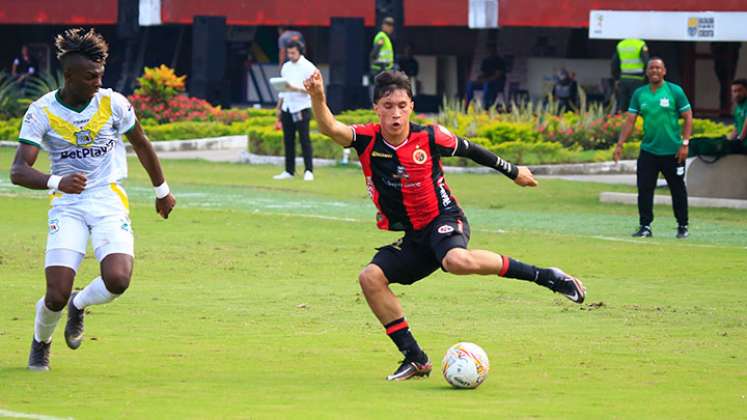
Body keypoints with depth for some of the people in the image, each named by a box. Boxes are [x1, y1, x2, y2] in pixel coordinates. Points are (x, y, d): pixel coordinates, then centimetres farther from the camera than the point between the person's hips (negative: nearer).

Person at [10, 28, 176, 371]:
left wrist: (162, 191, 24)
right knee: (57, 295, -13)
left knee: (117, 280, -24)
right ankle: (40, 342, 23)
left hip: (109, 201, 1)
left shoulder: (113, 103, -4)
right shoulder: (42, 112, -9)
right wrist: (57, 182, -36)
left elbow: (141, 145, 15)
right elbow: (18, 171, -17)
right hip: (66, 205, -1)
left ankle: (79, 306, 13)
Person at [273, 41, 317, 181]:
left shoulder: (308, 67, -5)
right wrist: (279, 108, 16)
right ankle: (289, 171, 12)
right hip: (287, 109, 6)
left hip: (301, 109, -6)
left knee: (304, 140, -9)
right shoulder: (286, 67, 15)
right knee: (288, 140, 7)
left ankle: (309, 171, -8)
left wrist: (296, 89, -25)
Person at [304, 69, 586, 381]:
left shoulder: (429, 138, -11)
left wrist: (514, 172, 20)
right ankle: (415, 358, -6)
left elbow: (470, 150, 7)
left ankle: (545, 276, -23)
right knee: (371, 277, -17)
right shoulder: (367, 140, -8)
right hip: (411, 239, 5)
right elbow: (330, 129, -26)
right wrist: (318, 98, -47)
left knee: (457, 261, -38)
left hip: (444, 219, -5)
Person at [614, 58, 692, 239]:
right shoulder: (639, 93, 6)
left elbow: (688, 117, -3)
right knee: (644, 189, -4)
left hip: (672, 152, -3)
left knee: (678, 190, 5)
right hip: (648, 151, 3)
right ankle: (645, 227, 4)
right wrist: (620, 144, -4)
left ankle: (682, 227, 17)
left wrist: (685, 143, -11)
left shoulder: (675, 91, -3)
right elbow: (630, 120, 5)